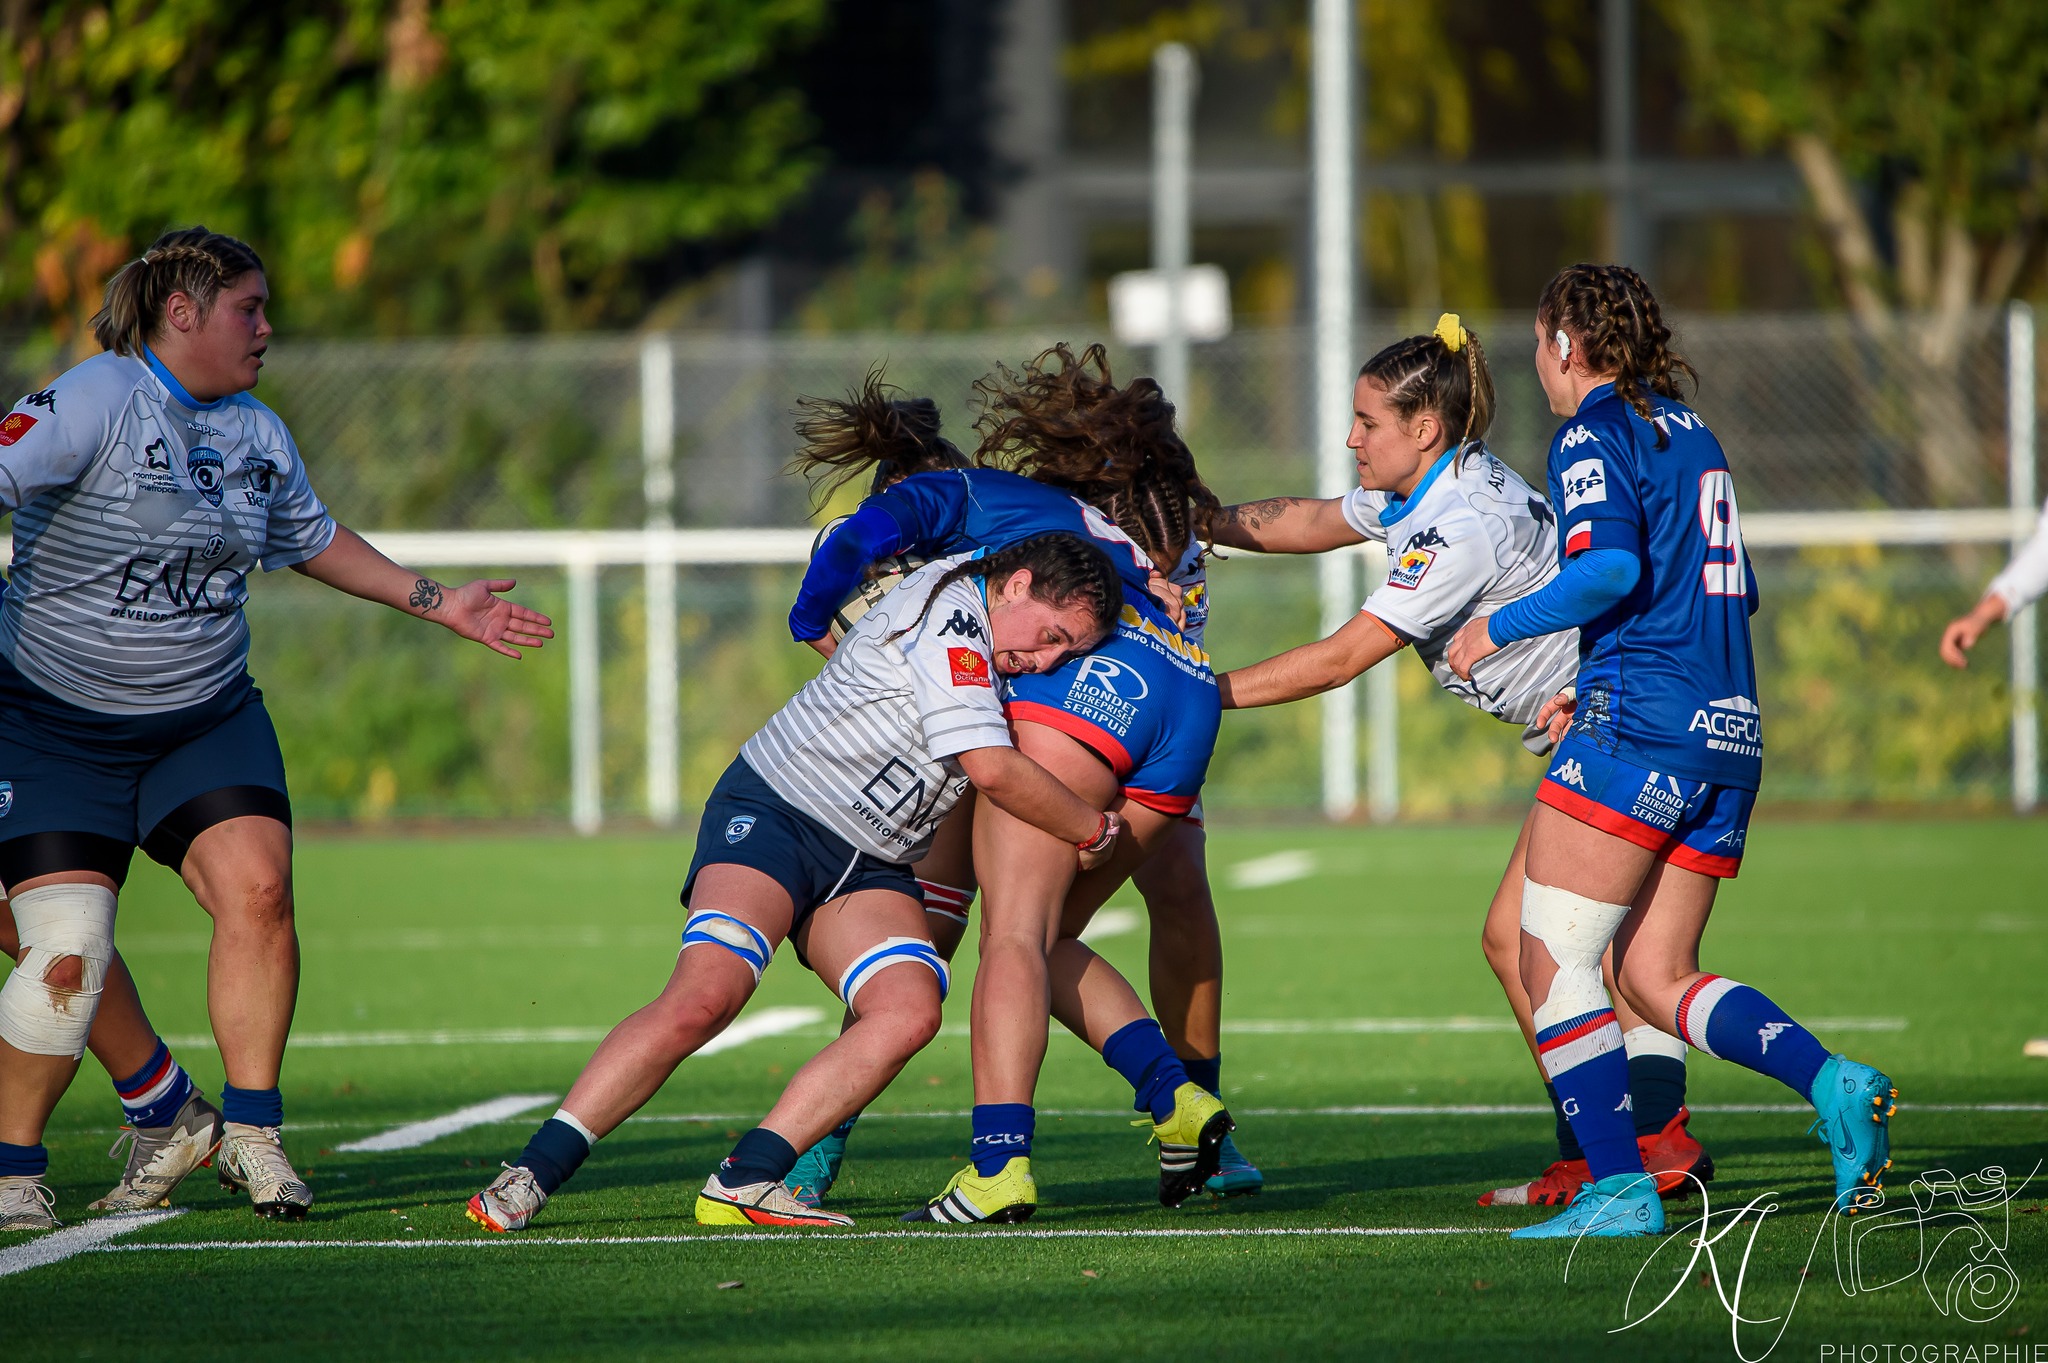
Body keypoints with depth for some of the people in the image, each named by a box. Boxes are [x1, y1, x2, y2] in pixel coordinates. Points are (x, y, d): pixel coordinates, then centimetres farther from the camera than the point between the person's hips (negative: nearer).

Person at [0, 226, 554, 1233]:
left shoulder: (256, 433, 10)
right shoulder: (95, 403, -14)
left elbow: (311, 539, 26)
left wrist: (438, 604, 27)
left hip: (207, 721, 6)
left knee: (257, 891, -16)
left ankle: (249, 1133, -4)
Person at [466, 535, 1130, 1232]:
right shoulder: (949, 614, -19)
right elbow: (993, 769, -23)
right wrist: (1094, 830, -10)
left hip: (869, 868, 8)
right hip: (773, 811, -8)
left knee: (911, 1012, -19)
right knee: (704, 996, -28)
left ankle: (744, 1181, -20)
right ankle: (533, 1172, -19)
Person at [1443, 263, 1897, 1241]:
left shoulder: (1595, 434, -5)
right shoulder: (1689, 431, 21)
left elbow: (1610, 567, -20)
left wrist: (1500, 628, -7)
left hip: (1637, 734, -8)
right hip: (1728, 732, 8)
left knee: (1553, 964, -3)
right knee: (1656, 978, 10)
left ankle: (1618, 1187, -10)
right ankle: (1835, 1086, -9)